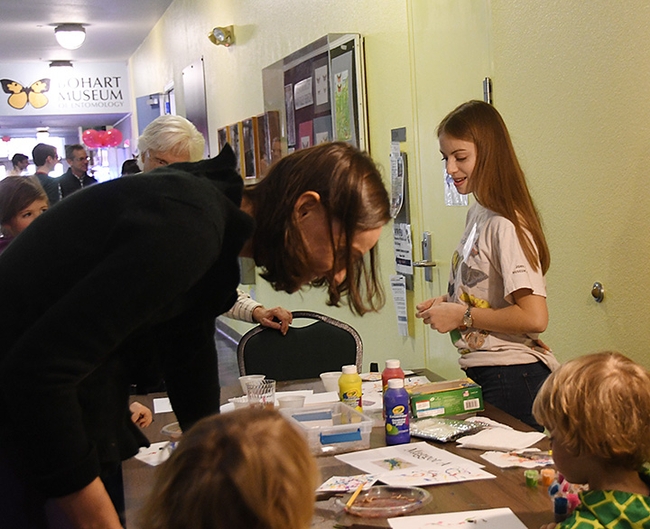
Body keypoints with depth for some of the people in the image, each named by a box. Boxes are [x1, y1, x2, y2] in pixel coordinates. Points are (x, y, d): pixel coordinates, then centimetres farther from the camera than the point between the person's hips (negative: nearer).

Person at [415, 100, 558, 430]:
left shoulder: (505, 224, -17)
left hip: (513, 380, -9)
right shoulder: (477, 214, 10)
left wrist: (462, 315, -15)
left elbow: (534, 317, -24)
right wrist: (448, 303, 5)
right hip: (480, 374, 9)